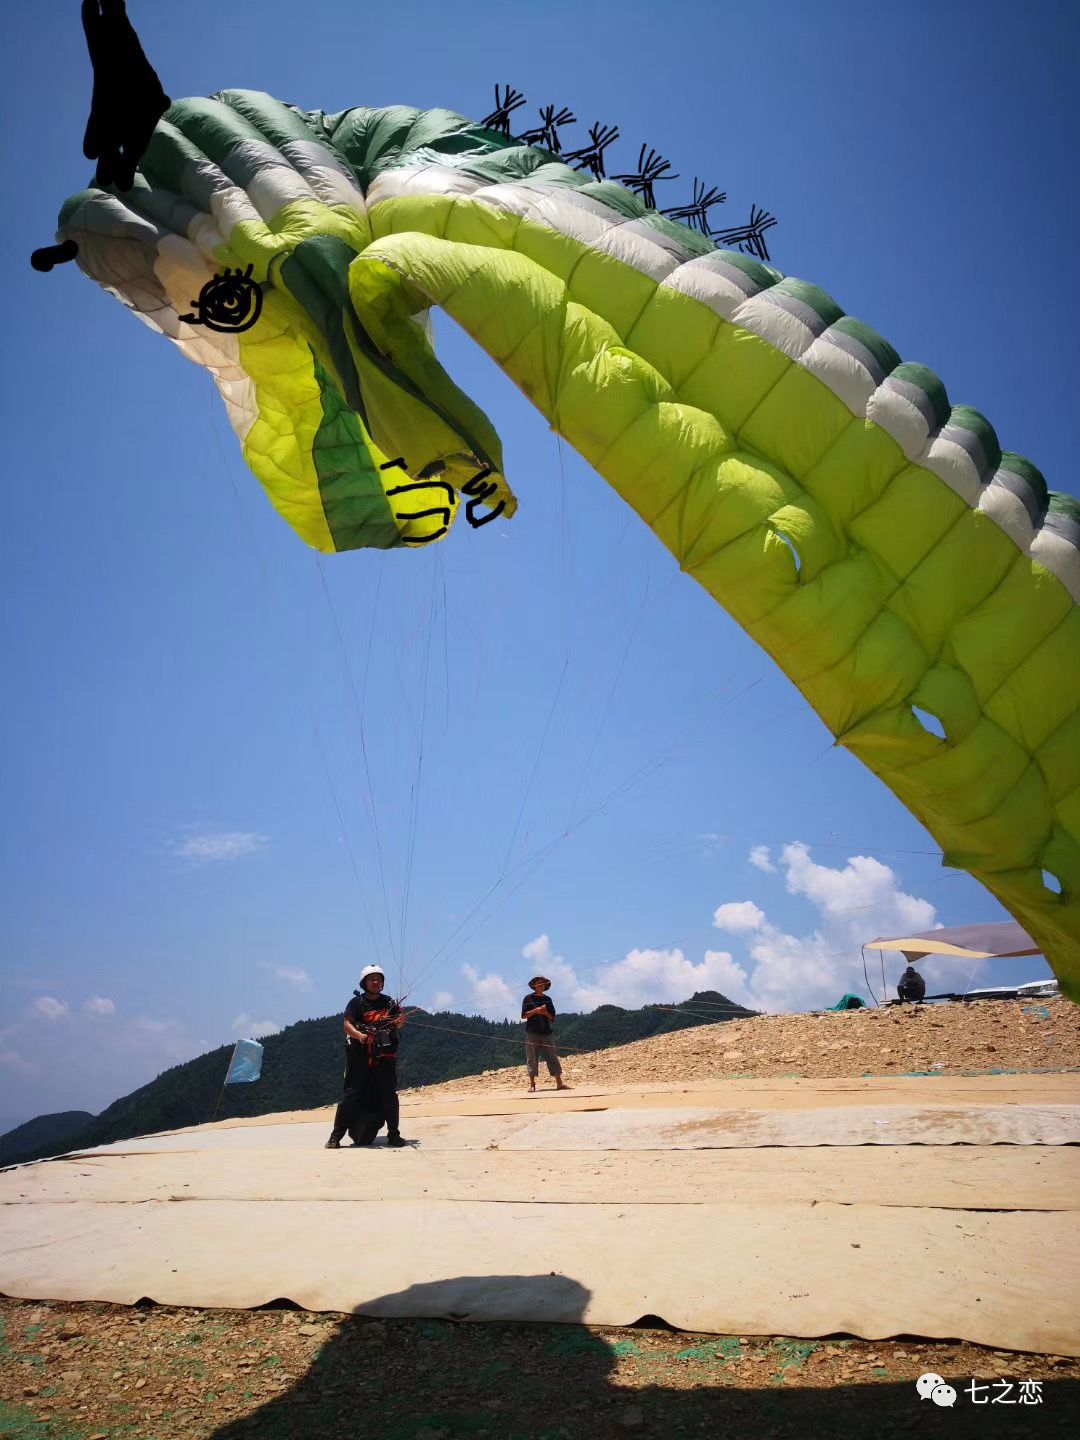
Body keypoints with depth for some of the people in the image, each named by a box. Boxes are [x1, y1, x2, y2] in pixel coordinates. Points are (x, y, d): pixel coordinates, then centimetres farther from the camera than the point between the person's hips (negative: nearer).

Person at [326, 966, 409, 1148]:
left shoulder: (389, 1002, 12)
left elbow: (397, 1025, 9)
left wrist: (400, 1021, -16)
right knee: (352, 1094, -5)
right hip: (360, 1055, -3)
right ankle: (335, 1136, 0)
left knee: (389, 1095, 5)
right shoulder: (356, 1002, 2)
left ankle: (394, 1135, 14)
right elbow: (347, 1024, -11)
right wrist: (359, 1035, -31)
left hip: (385, 1055, 3)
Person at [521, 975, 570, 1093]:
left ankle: (559, 1082, -2)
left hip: (546, 1032, 3)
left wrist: (545, 1013, -7)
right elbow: (524, 1015, -2)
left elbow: (552, 1017, 12)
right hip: (532, 1032, -3)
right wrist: (535, 1010, -13)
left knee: (552, 1057, -1)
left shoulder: (547, 999, 14)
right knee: (532, 1058, -3)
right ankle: (532, 1084, 3)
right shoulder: (528, 998, 4)